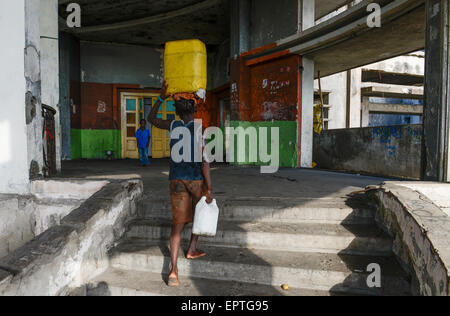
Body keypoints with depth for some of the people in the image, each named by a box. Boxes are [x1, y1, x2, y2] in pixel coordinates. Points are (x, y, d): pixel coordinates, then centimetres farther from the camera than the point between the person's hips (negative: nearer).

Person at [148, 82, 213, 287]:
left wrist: (161, 98, 21)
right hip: (197, 179, -3)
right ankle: (192, 250, 35)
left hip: (177, 181, 3)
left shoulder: (173, 126, 2)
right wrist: (209, 189, -16)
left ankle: (173, 270, -7)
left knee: (178, 224, 3)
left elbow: (151, 119, 21)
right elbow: (204, 160, -17)